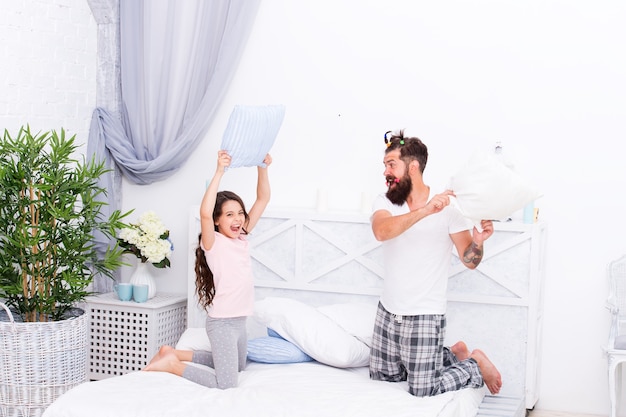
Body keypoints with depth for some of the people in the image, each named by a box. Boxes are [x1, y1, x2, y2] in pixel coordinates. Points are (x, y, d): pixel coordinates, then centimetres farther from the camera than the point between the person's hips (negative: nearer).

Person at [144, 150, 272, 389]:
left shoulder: (242, 237, 5)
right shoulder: (213, 243, -14)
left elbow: (263, 199, 5)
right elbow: (204, 213, -35)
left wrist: (262, 168, -11)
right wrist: (219, 172, -37)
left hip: (239, 320, 8)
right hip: (222, 322, -8)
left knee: (237, 366, 28)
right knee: (226, 384, -13)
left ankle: (175, 353, 31)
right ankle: (172, 365, 2)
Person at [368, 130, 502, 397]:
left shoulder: (448, 209, -11)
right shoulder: (384, 203, -2)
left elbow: (469, 261, -6)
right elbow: (381, 232, -25)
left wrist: (478, 241, -28)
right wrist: (425, 211, -36)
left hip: (424, 317, -5)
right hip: (388, 312, 5)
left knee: (424, 391, -7)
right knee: (382, 376, 16)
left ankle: (476, 365, 20)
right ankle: (452, 355, 31)